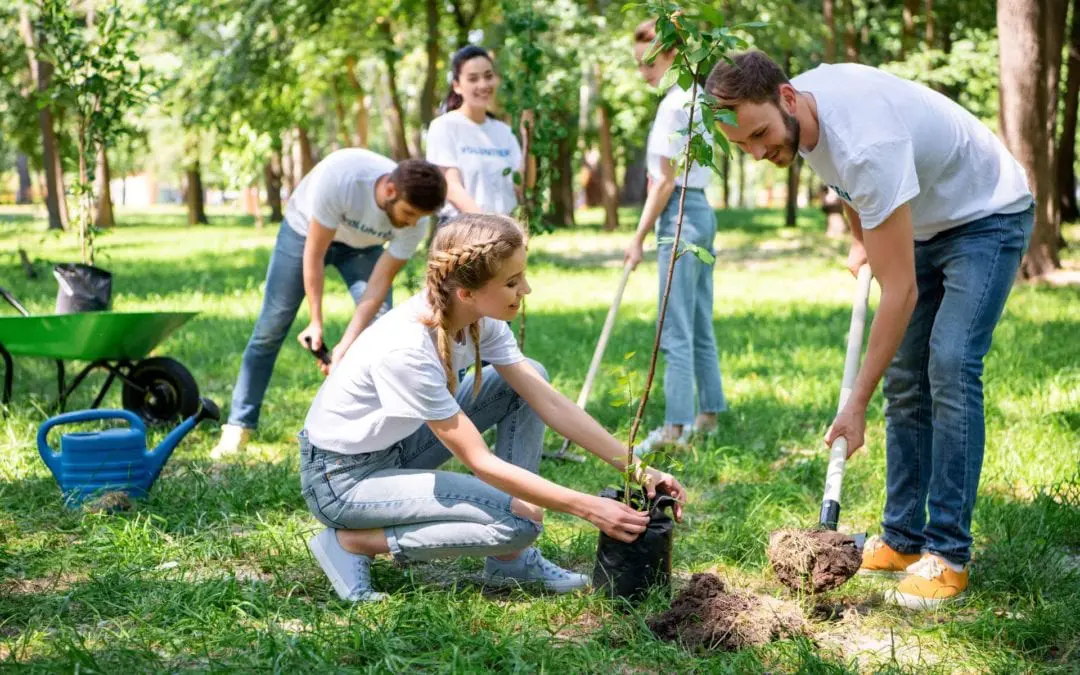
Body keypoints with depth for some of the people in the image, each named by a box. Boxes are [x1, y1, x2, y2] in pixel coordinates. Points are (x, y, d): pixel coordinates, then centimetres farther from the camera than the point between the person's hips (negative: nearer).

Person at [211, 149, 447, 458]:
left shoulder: (415, 223, -31)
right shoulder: (339, 176, -42)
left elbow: (379, 285, -25)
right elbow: (314, 253, -30)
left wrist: (345, 346, -31)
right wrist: (316, 322, -26)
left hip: (362, 246, 2)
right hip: (305, 230, -2)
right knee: (270, 327, -4)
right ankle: (238, 427, 5)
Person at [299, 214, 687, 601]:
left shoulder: (481, 319, -11)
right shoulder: (407, 349, -33)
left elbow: (549, 402, -6)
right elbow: (480, 463, -28)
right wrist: (586, 507, -26)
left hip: (398, 446, 9)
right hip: (341, 477, -9)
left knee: (529, 378, -1)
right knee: (519, 522, -20)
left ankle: (509, 562, 0)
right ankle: (351, 541, -7)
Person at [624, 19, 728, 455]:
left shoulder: (674, 104, -15)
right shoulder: (697, 97, 14)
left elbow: (666, 181, -15)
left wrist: (639, 236, -11)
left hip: (681, 216, -10)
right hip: (700, 212, 10)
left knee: (677, 330, -8)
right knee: (700, 326, 15)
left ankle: (675, 429, -7)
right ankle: (708, 414, 23)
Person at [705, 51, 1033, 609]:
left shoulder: (867, 144, -40)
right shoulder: (792, 110, -14)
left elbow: (900, 291, -37)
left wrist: (856, 405, -34)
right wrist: (859, 239, 12)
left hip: (988, 217, -8)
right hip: (924, 223, 9)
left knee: (950, 367, -20)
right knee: (905, 378, 4)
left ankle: (949, 554, -15)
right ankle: (903, 539, 10)